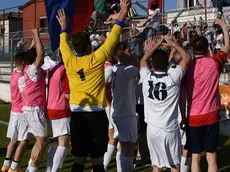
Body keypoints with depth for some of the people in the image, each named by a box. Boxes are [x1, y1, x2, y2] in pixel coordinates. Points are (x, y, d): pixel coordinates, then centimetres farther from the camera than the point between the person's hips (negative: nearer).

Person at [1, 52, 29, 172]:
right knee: (23, 141, -1)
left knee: (14, 140, 16)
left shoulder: (14, 74, 6)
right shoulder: (21, 78, -21)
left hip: (14, 111, 9)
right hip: (23, 113, -9)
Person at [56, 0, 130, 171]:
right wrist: (123, 14, 2)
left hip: (77, 114, 4)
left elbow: (64, 44, 21)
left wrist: (64, 27, 37)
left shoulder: (69, 61, 2)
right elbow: (113, 38, -4)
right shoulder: (96, 59, -9)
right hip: (96, 114, -4)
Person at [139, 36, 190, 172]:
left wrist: (157, 45, 20)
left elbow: (143, 60, 15)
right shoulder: (173, 76, -13)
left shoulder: (146, 77, -7)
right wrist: (172, 43, 10)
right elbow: (187, 58, 2)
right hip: (170, 129, -2)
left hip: (153, 128, 2)